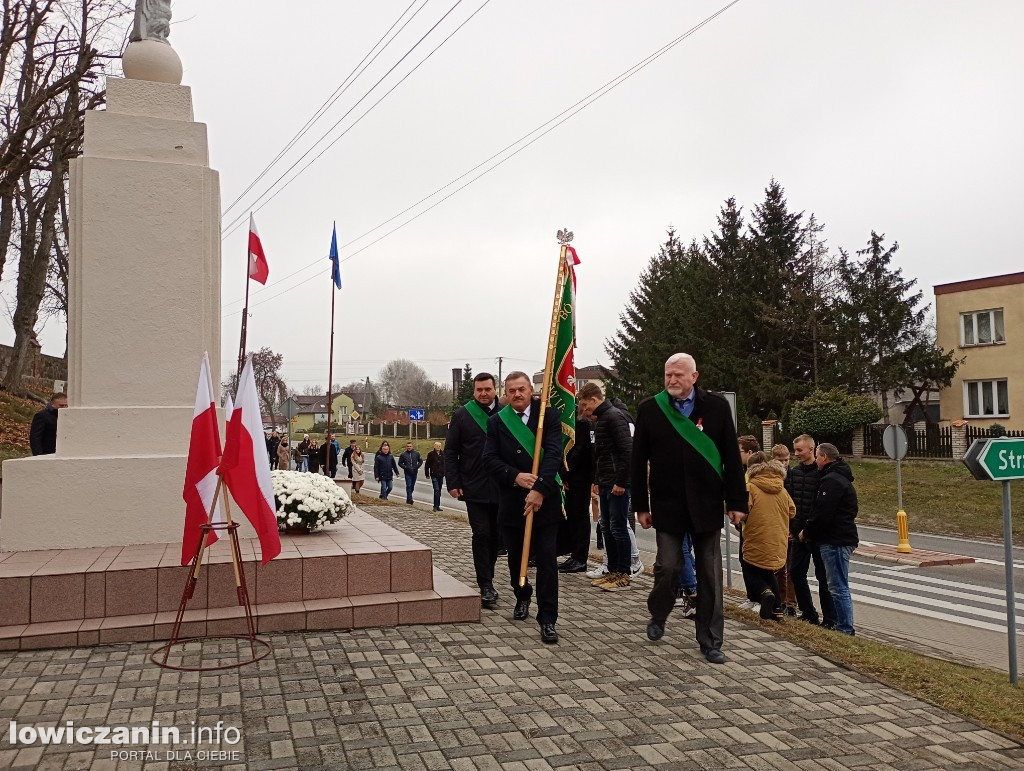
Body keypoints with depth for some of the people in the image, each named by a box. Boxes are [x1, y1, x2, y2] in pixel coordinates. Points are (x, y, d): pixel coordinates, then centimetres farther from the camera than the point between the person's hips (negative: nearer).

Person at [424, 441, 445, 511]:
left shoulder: (443, 454, 6)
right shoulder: (431, 454, -3)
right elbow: (427, 465, 0)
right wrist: (427, 475, -2)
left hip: (441, 475, 4)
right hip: (434, 475, -4)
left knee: (439, 490, 11)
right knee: (436, 490, -14)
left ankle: (438, 506, 19)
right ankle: (435, 506, -10)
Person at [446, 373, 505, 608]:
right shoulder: (462, 415, 1)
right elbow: (450, 451, 3)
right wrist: (453, 483, -4)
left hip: (502, 488, 2)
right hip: (474, 488, -2)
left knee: (496, 536, 10)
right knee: (481, 534, -6)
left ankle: (486, 579, 25)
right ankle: (486, 586, 1)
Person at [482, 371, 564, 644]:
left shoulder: (549, 415, -3)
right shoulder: (496, 421, 5)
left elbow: (553, 453, -13)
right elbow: (490, 458, -2)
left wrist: (540, 489, -23)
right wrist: (515, 476, -18)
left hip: (545, 500, -3)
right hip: (511, 503, 3)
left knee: (547, 561, -3)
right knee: (515, 558, 16)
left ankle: (547, 620, 6)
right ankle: (522, 596, 43)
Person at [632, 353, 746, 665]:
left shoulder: (717, 406, 0)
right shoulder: (650, 409, -1)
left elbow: (732, 457, 1)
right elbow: (639, 461, 3)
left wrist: (736, 501, -1)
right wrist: (640, 505, 2)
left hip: (707, 505, 1)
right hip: (667, 505, -1)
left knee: (710, 574, 6)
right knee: (668, 566, -1)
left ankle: (710, 641, 18)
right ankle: (658, 616, 29)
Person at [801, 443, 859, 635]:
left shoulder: (831, 481, -16)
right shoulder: (842, 478, 19)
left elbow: (822, 513, -22)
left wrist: (806, 532, -6)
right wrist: (809, 531, 17)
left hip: (835, 541, -11)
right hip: (842, 538, 11)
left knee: (838, 588, -6)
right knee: (839, 587, 15)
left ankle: (845, 629, -2)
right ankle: (843, 626, 21)